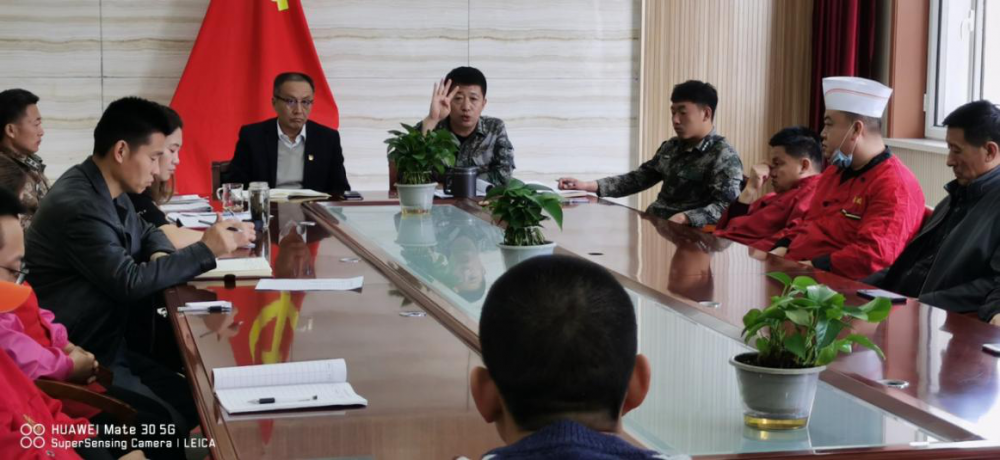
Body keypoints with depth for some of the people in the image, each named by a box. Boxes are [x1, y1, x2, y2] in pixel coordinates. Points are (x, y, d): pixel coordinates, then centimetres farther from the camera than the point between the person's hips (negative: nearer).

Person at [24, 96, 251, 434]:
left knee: (193, 403, 4)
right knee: (173, 424, -15)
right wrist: (205, 251, -17)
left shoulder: (106, 190, 7)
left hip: (103, 345, 10)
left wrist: (161, 255, 0)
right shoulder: (80, 206, -25)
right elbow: (129, 282, -24)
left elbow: (145, 232, 25)